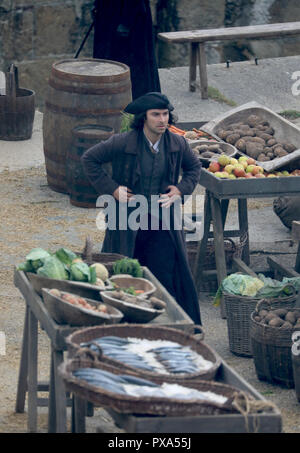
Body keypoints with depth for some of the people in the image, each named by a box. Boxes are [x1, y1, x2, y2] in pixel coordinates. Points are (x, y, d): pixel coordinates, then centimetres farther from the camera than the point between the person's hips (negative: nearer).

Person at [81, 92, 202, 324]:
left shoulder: (177, 144, -4)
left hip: (162, 222, 2)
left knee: (168, 274, -2)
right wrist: (110, 188, -9)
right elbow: (89, 159, -3)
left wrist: (182, 189, -1)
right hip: (127, 222, -2)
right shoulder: (123, 143, -14)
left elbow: (194, 167, 16)